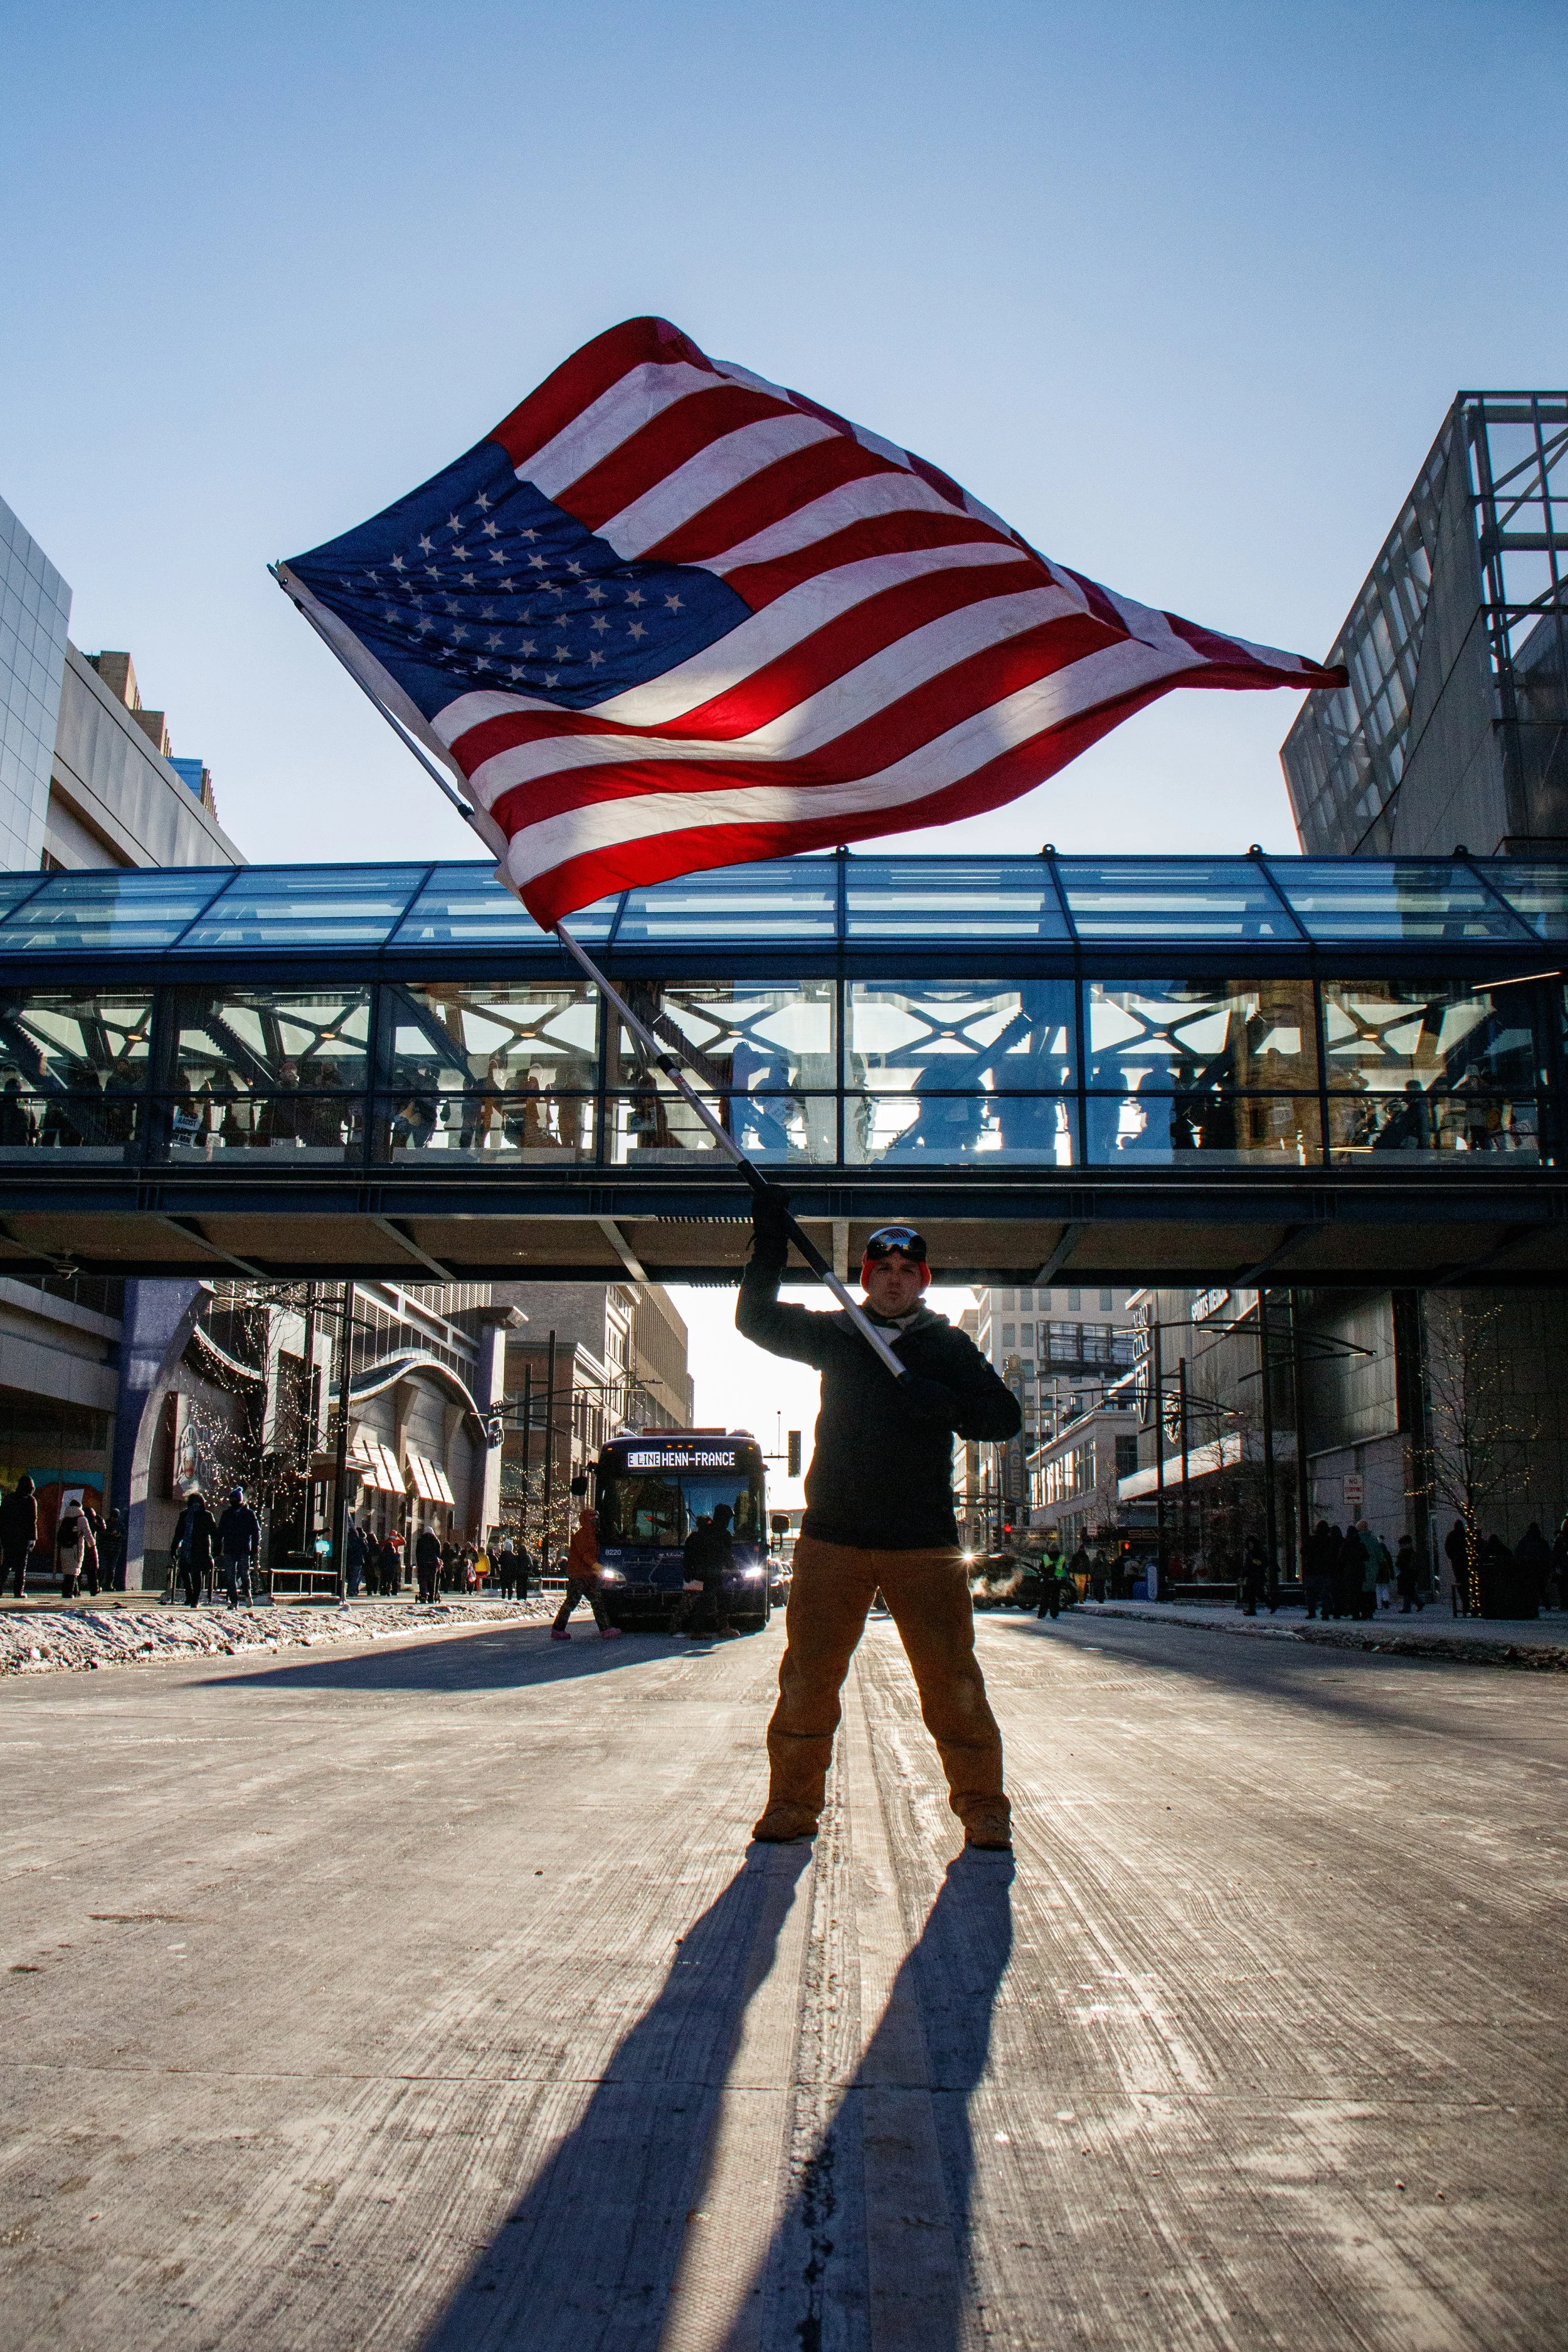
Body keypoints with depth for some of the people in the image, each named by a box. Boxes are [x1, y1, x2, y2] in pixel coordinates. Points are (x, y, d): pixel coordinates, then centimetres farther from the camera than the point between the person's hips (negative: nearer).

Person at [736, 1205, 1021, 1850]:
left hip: (924, 1542, -1)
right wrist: (770, 1242, -1)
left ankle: (982, 1805, 11)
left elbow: (1007, 1416, 5)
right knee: (807, 1677, 1)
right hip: (832, 1537, 1)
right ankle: (792, 1803, 14)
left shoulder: (948, 1345, 9)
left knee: (951, 1679, -4)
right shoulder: (834, 1334, 12)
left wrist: (948, 1405, -15)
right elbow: (756, 1318, 11)